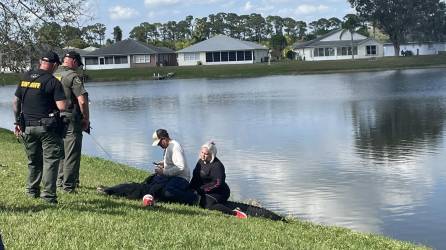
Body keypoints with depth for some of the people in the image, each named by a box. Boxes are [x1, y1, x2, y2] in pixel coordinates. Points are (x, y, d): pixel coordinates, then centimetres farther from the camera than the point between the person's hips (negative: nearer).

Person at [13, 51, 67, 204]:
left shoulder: (25, 78, 7)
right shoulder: (53, 81, -11)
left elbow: (15, 103, 12)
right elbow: (62, 107, -17)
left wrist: (18, 122, 20)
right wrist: (53, 108, 5)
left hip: (27, 127, 6)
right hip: (47, 128, -5)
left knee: (33, 160, 19)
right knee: (51, 160, 1)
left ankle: (32, 190, 26)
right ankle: (49, 194, -4)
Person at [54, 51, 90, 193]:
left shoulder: (52, 75, 8)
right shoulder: (73, 76, -13)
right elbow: (82, 101, -20)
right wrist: (86, 119, -8)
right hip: (71, 120, -7)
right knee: (71, 154, 0)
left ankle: (60, 181, 28)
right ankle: (68, 186, 1)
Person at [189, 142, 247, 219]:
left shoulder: (217, 165, -17)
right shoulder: (201, 161, 10)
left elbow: (218, 183, -23)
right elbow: (195, 177, 16)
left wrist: (202, 189, -22)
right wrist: (190, 188, 2)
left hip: (218, 192, -10)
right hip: (205, 192, 10)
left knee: (209, 206, -30)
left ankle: (234, 213, -32)